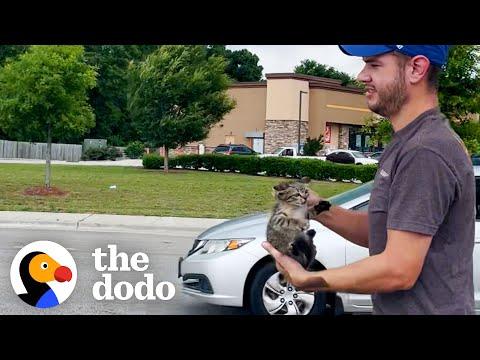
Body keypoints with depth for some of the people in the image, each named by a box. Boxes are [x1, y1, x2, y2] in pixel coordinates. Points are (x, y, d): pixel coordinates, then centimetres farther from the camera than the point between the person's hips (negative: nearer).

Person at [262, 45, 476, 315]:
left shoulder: (425, 152, -23)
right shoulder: (408, 143, 10)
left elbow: (398, 271, -26)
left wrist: (305, 280, -16)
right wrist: (321, 209, -6)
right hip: (395, 308, 9)